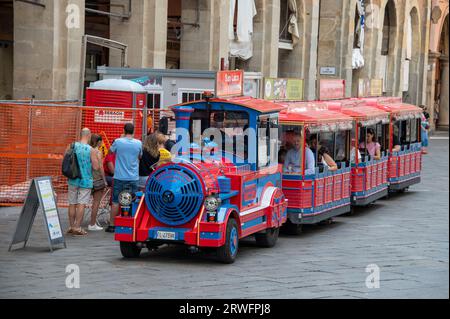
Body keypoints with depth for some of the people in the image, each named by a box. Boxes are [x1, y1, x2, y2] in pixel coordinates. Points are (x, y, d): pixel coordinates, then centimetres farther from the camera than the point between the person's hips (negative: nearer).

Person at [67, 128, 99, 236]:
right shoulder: (91, 150, -11)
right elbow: (95, 167, -11)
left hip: (73, 180, 4)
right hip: (85, 180, -4)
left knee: (72, 204, 11)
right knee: (81, 204, -2)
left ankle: (72, 226, 18)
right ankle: (77, 228, -4)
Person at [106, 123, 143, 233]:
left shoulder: (118, 142, -8)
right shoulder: (138, 143, -3)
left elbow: (111, 151, 12)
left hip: (119, 177, -1)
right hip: (133, 178, 1)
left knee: (115, 202, 5)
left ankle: (112, 225, 8)